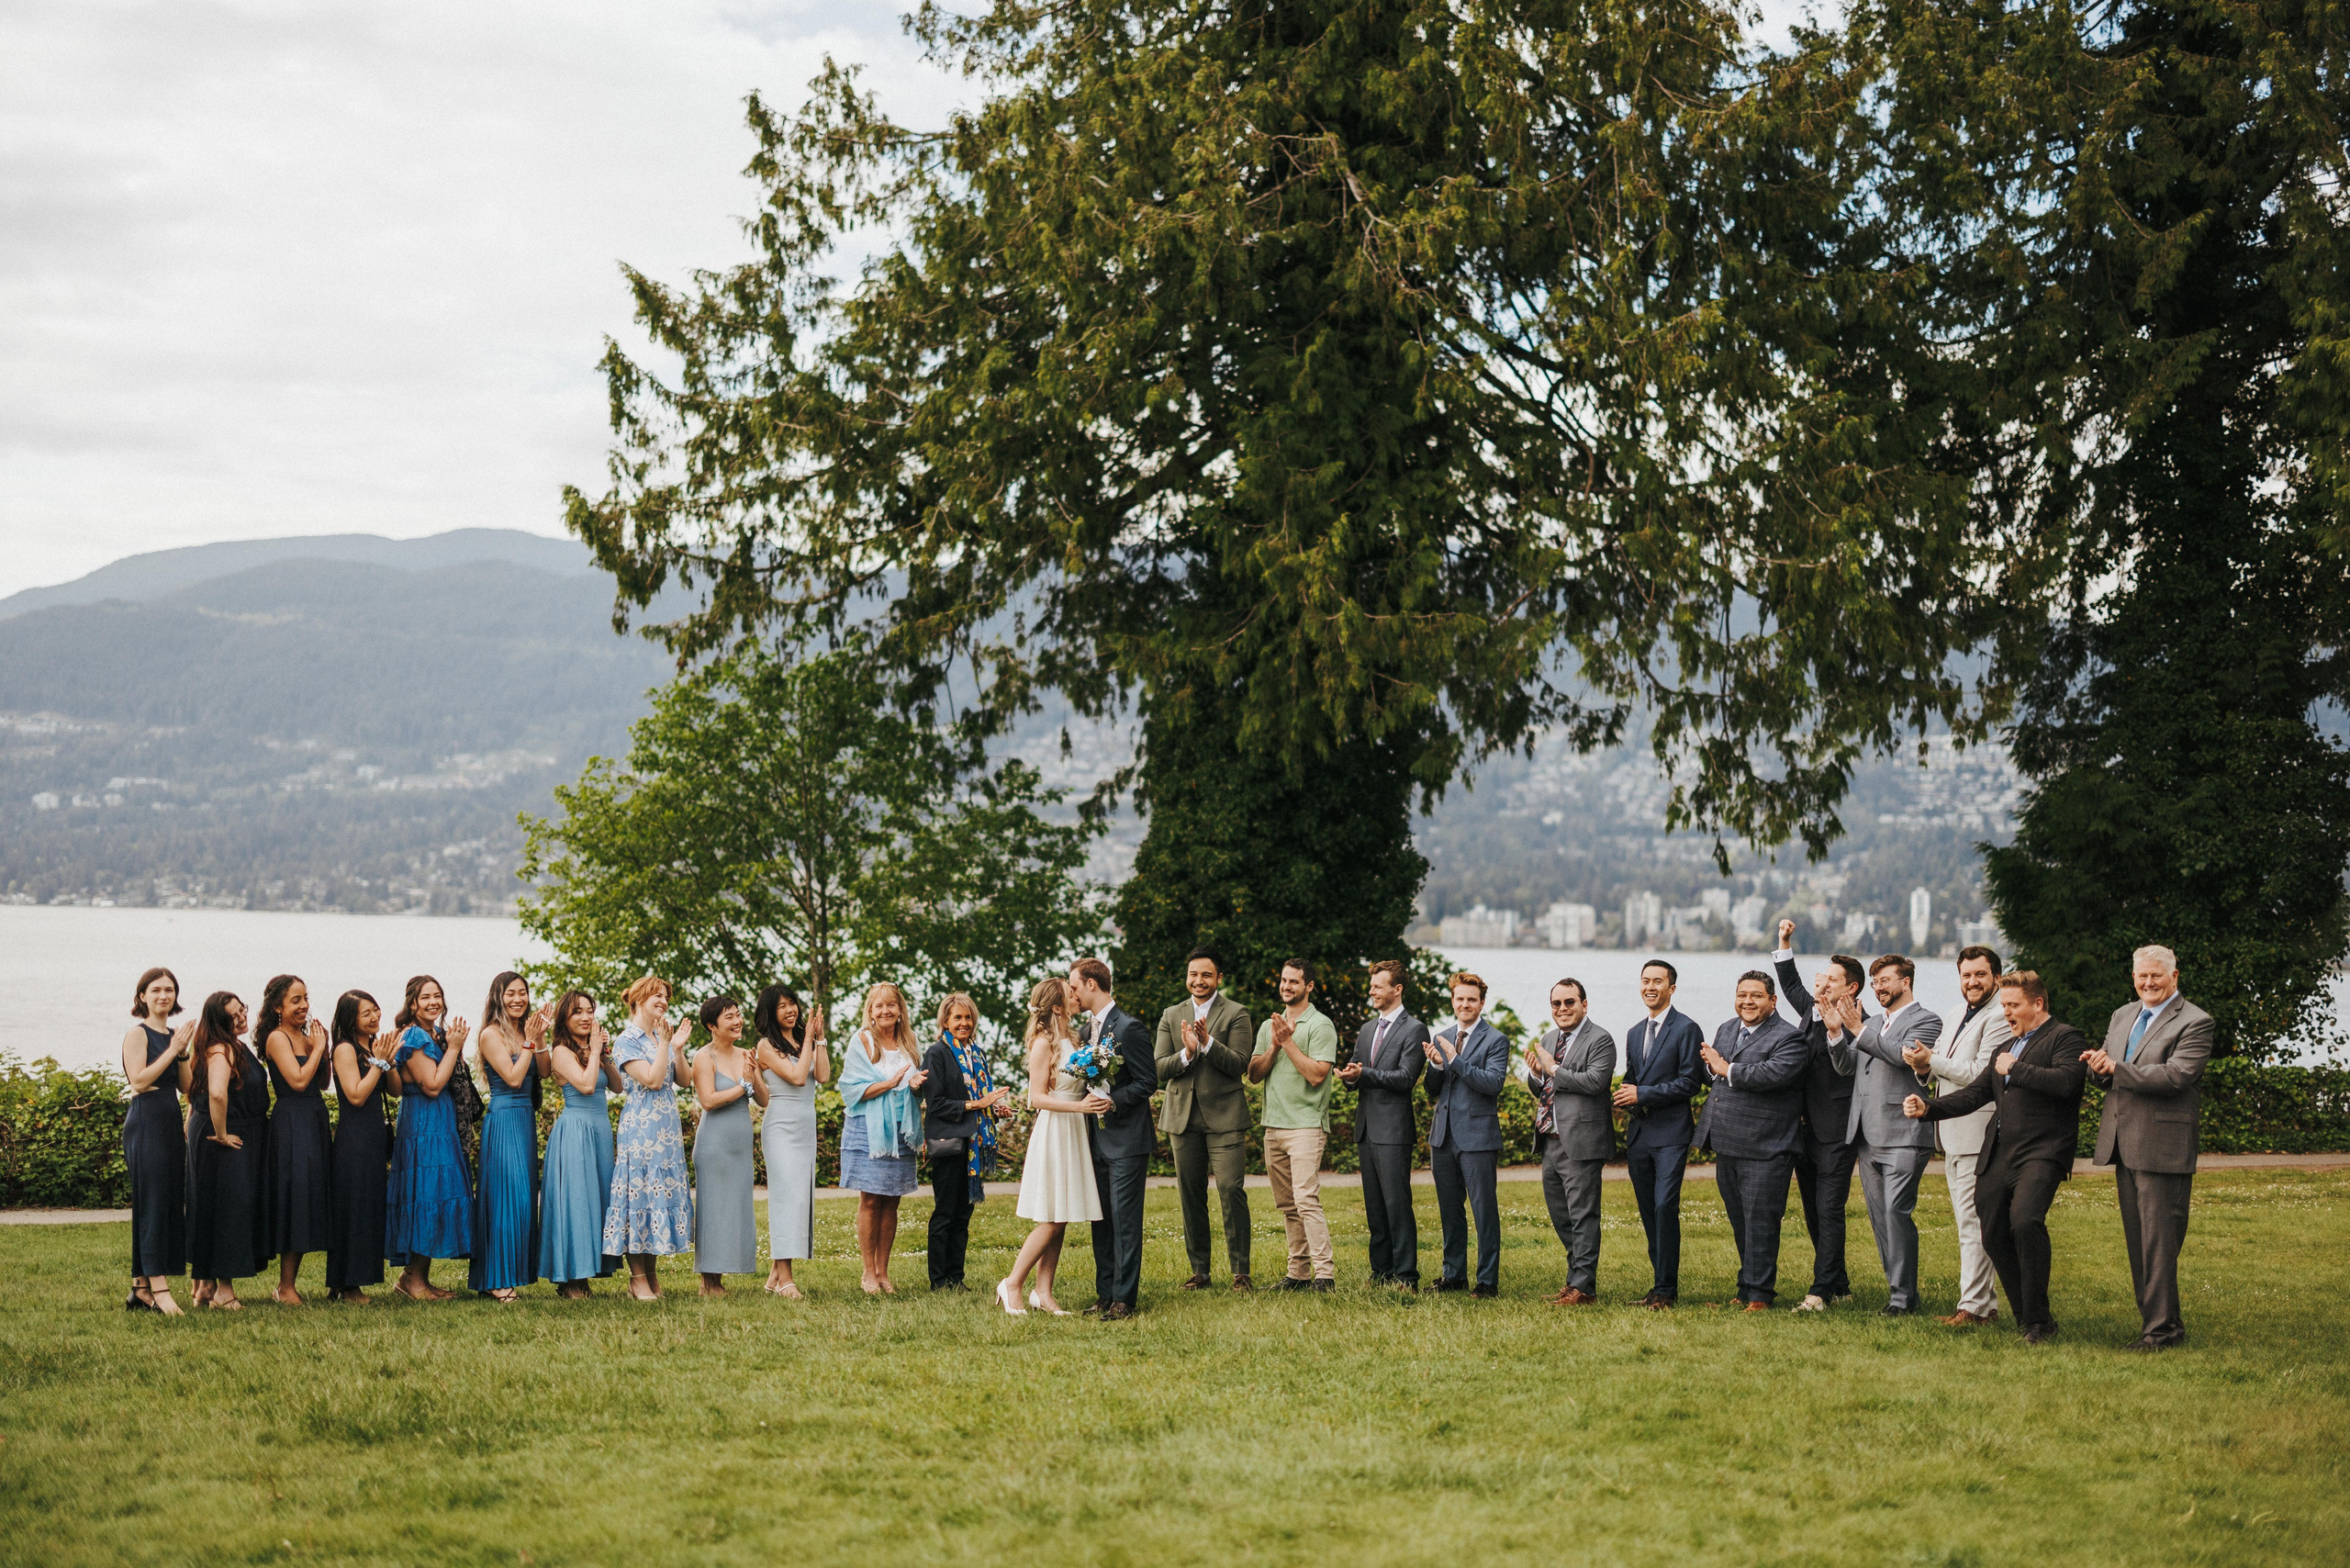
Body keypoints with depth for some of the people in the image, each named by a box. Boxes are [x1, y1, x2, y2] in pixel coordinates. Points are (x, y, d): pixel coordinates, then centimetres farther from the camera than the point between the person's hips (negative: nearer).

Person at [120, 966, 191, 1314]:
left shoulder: (173, 1036, 16)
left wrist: (182, 1053, -3)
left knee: (170, 1203, 6)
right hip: (146, 1123, -8)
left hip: (171, 1123, 8)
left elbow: (186, 1086, 11)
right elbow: (138, 1079, -16)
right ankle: (159, 1288, -14)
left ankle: (141, 1287, 11)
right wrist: (172, 1051, -14)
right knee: (152, 1203, -11)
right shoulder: (138, 1034, -5)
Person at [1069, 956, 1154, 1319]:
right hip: (1098, 1139, 9)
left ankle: (1125, 1299, -5)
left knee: (1124, 1220, -7)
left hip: (1127, 1139, -9)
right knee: (1100, 1220, 10)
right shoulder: (1088, 1028, 14)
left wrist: (1112, 1101, -23)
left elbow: (1148, 1082, -13)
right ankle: (1105, 1295, 16)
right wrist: (1088, 1101, 7)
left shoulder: (1129, 1027, -13)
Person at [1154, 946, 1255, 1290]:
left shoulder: (1236, 1014, 0)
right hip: (1183, 1117, 4)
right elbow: (1158, 1069, 3)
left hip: (1224, 1116, -4)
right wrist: (1186, 1053, -16)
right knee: (1190, 1195, 7)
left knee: (1231, 1191, -9)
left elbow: (1239, 1065, -9)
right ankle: (1199, 1271, 15)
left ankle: (1240, 1271, -4)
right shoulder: (1171, 1017, 12)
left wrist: (1208, 1042, -22)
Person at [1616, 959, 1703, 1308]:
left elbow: (1689, 1083, -11)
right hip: (1639, 1134, 7)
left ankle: (1666, 1289, -10)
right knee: (1648, 1211, 8)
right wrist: (1626, 1097, 2)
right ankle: (1661, 1282, 15)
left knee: (1665, 1207, -13)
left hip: (1671, 1133, -7)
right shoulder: (1634, 1033, 19)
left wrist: (1643, 1094, -13)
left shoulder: (1686, 1029, -5)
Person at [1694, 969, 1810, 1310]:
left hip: (1764, 1149, -8)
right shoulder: (1726, 1030, 17)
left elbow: (1774, 1074, -25)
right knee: (1739, 1223, 15)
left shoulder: (1789, 1038, -8)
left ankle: (1759, 1295, 1)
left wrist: (1726, 1070, -15)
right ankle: (1747, 1287, 25)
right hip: (1726, 1146, 8)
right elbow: (1707, 1074, 19)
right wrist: (1712, 1067, -6)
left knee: (1760, 1221, -5)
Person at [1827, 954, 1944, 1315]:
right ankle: (1899, 1287, 16)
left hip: (1903, 1136, -8)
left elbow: (1903, 1054, -19)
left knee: (1896, 1211, -14)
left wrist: (1857, 1030, -14)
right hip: (1867, 1137, 8)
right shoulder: (1874, 1024, 21)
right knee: (1879, 1217, 9)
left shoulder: (1926, 1021, -2)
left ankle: (1903, 1297, -10)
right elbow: (1846, 1066, 15)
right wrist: (1836, 1032, 0)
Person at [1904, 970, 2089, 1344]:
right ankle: (2026, 1319, 17)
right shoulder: (2008, 1047, 26)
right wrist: (1927, 1107, 10)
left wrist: (2015, 1069, -10)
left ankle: (2039, 1321, -16)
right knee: (1994, 1236, 4)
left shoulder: (2065, 1038, 0)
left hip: (2040, 1154, -9)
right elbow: (1976, 1093, 24)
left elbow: (2066, 1081, -19)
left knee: (2025, 1221, -27)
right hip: (1997, 1156, 9)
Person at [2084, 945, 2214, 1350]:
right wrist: (2101, 1066, -7)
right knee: (2137, 1240, 12)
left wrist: (2117, 1069, -18)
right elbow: (2107, 1071, 18)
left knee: (2159, 1240, -6)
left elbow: (2176, 1074, -20)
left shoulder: (2194, 1022, -8)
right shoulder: (2121, 1016, 17)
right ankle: (2153, 1321, 20)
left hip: (2162, 1146, -8)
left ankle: (2163, 1328, 0)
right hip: (2123, 1145, 8)